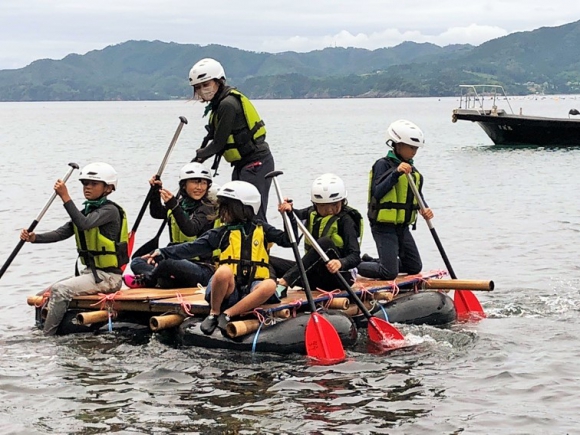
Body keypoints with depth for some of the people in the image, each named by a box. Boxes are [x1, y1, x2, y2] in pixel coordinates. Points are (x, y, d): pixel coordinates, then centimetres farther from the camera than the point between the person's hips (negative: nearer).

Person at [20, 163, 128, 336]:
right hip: (90, 273, 9)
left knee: (60, 290, -23)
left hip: (107, 276, -9)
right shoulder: (86, 211, 15)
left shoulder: (110, 210, -12)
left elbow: (84, 224, -31)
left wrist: (65, 197, -33)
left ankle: (47, 338, -18)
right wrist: (34, 238, -13)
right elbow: (61, 233, 2)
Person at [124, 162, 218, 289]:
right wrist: (156, 192, 4)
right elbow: (156, 213, 20)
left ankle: (146, 279, -5)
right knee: (137, 262, 0)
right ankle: (165, 280, -27)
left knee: (167, 263, -36)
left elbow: (190, 230, -24)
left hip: (204, 270, -8)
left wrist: (173, 206, -35)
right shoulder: (180, 203, 14)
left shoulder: (207, 208, -8)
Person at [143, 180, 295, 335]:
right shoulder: (223, 233, 7)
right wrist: (163, 253, -12)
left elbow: (288, 240, 11)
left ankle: (227, 314, -26)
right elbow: (193, 248, -2)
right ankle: (214, 314, -14)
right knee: (224, 271, -35)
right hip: (228, 289, -1)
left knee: (270, 285, -33)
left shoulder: (261, 229, 11)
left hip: (252, 288, 1)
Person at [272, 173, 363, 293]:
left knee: (325, 242, -34)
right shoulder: (312, 213, 9)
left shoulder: (345, 220, -7)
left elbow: (355, 257, -18)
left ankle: (283, 283, -42)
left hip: (340, 276, -6)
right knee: (270, 262, -10)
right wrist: (288, 211, -30)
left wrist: (340, 263, -39)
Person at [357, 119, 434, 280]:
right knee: (390, 273, -14)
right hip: (384, 226, -8)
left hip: (402, 226, 8)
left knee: (414, 267, 13)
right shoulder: (383, 164, -12)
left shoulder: (412, 170, 12)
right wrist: (396, 173, -32)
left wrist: (424, 209, -3)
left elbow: (417, 196, 19)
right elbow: (377, 193, -24)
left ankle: (370, 261, 25)